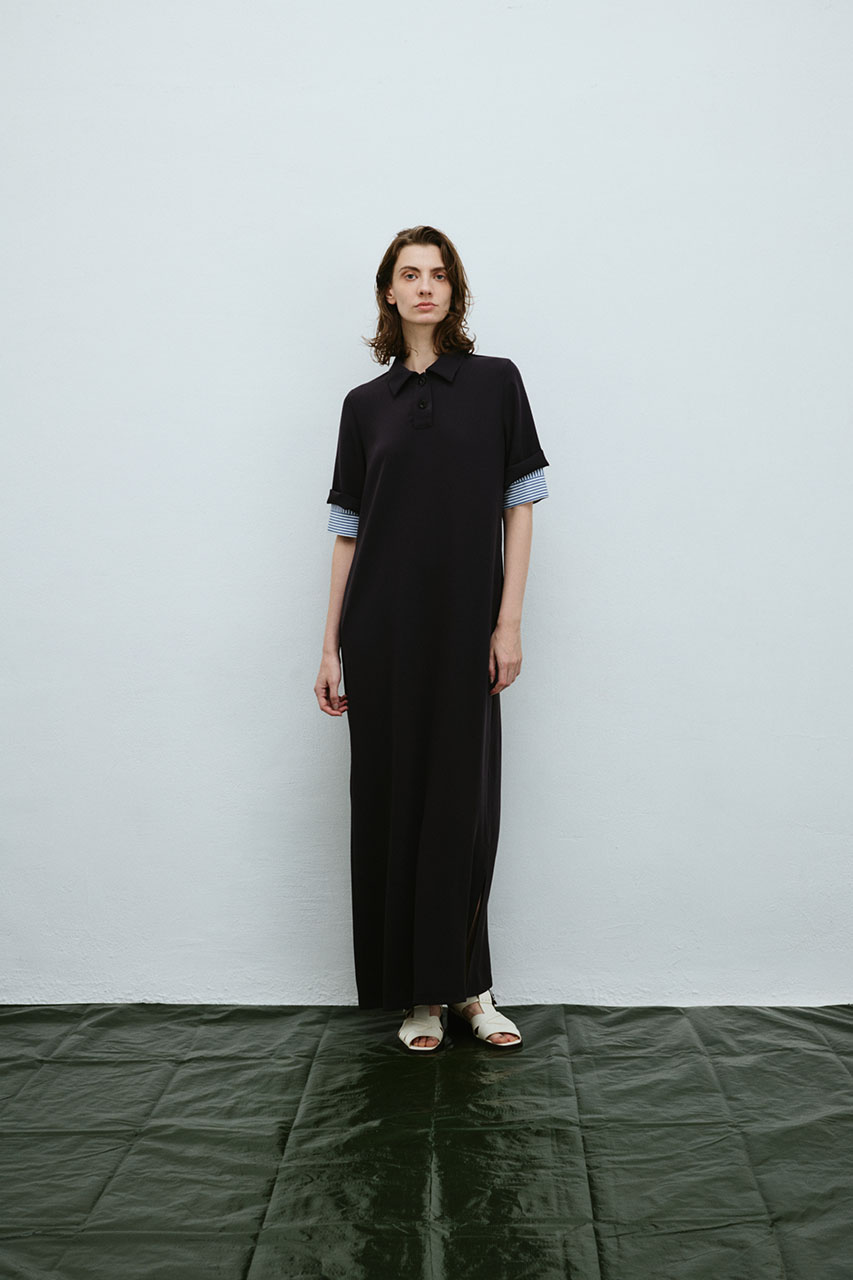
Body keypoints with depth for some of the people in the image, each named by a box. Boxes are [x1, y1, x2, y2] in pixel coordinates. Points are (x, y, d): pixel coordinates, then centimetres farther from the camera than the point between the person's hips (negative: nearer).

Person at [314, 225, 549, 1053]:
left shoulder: (496, 383, 5)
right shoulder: (365, 404, 9)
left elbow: (519, 507, 1)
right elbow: (348, 529, 8)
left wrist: (508, 624, -7)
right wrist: (330, 648, 5)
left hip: (464, 629, -1)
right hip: (383, 634, 2)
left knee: (464, 801, 3)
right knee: (392, 799, 5)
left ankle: (466, 984, 19)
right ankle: (417, 995, 18)